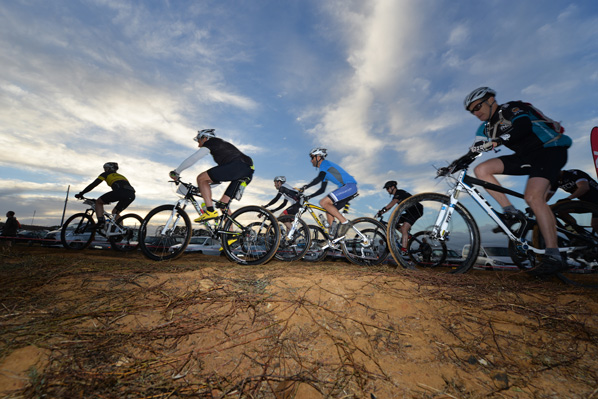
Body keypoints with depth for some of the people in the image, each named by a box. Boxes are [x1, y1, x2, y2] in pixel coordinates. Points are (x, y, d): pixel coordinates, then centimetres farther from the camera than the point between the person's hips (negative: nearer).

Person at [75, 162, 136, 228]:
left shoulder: (106, 174, 23)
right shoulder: (120, 175, 41)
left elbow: (93, 184, 18)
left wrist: (81, 194, 27)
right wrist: (109, 200, 57)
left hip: (121, 192, -6)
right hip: (132, 195, 6)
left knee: (98, 202, 18)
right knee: (115, 212, 26)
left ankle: (100, 222, 3)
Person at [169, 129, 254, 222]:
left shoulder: (211, 142, 12)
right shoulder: (221, 145, 36)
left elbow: (193, 158, 2)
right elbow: (219, 174, 39)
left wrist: (176, 172, 11)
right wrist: (204, 187, 41)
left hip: (238, 165, -9)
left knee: (201, 178, -4)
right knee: (223, 203, 12)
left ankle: (210, 211, -10)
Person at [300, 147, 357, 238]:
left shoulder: (325, 163, -3)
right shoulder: (325, 171, 25)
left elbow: (319, 179, -22)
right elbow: (322, 190, 26)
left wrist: (304, 187, -21)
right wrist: (309, 197, 21)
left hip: (349, 186, -10)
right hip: (347, 188, 10)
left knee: (323, 202, -19)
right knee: (329, 211, 9)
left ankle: (344, 222, -14)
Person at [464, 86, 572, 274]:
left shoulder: (511, 108, -9)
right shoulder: (486, 128, 11)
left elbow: (523, 127, -28)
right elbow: (474, 151, 5)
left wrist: (495, 142, -39)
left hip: (550, 149, -7)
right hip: (526, 156, 7)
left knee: (533, 197, -27)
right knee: (481, 170, -13)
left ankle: (554, 256, -22)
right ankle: (510, 212, -10)